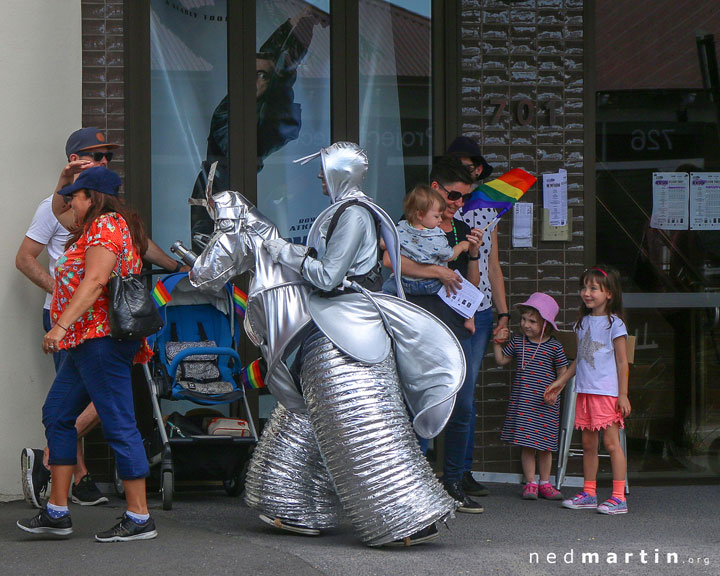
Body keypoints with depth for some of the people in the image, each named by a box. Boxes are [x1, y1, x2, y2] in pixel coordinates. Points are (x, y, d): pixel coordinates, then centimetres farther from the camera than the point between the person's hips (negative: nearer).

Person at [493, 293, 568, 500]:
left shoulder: (554, 347, -2)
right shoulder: (518, 342, 6)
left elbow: (563, 373, 3)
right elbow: (501, 360, 16)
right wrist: (498, 342, 5)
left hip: (545, 404, -1)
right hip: (522, 402, 1)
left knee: (545, 445, 5)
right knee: (527, 444, 0)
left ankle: (545, 483, 17)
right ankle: (530, 483, 8)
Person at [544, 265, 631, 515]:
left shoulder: (614, 323, -5)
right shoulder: (584, 322, 15)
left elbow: (622, 362, -6)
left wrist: (623, 395, -11)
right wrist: (560, 382, 25)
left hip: (607, 392, -7)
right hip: (585, 391, 7)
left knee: (611, 442, -8)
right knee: (588, 443, 10)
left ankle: (619, 497, -7)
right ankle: (589, 494, 18)